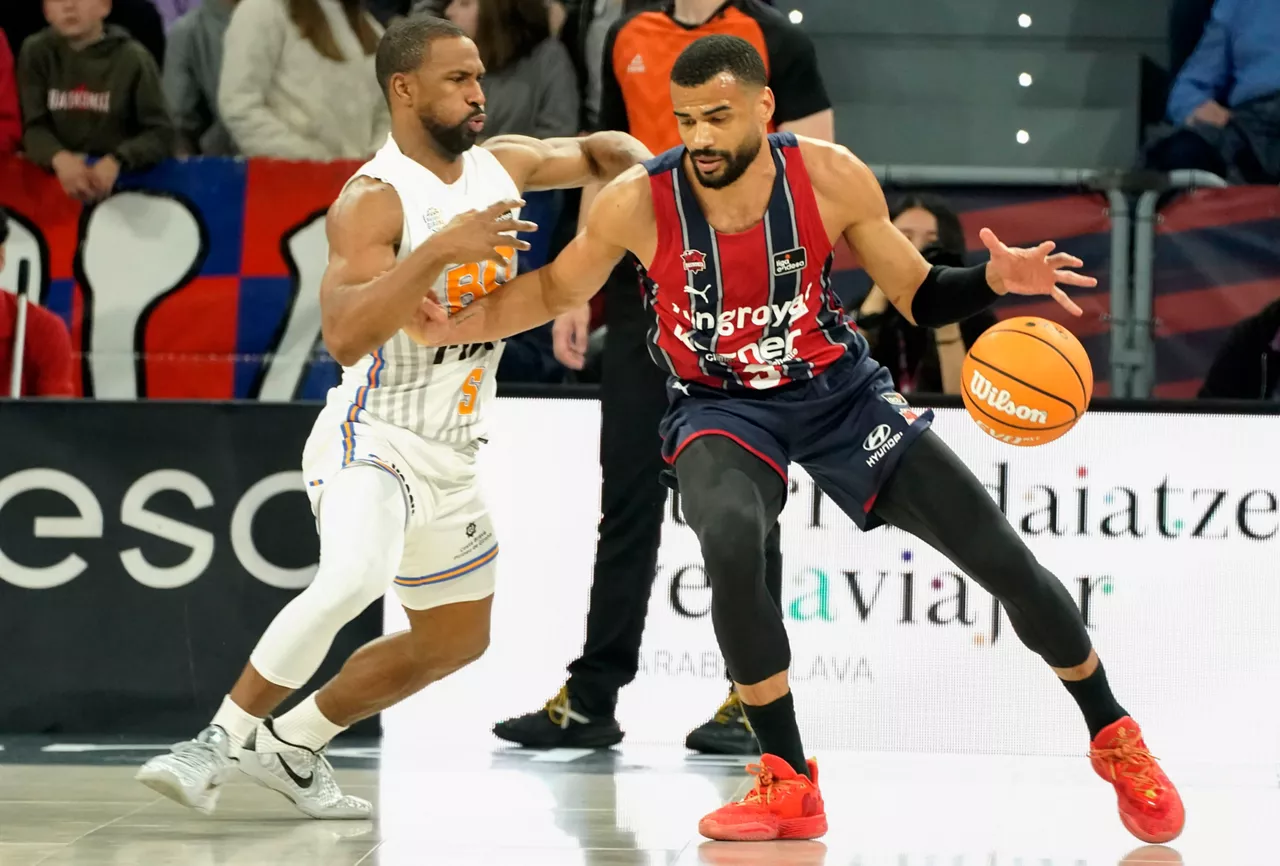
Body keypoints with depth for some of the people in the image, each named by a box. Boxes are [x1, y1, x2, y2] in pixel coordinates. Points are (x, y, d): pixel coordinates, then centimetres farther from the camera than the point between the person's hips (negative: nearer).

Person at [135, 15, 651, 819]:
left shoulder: (501, 164, 4)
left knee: (456, 640, 19)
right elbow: (345, 336, -31)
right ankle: (217, 744, -23)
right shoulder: (374, 201, -19)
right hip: (374, 440, -9)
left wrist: (640, 165, -1)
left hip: (451, 458, 9)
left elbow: (596, 151, 22)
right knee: (353, 580, -35)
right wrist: (440, 250, -39)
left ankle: (290, 745, 31)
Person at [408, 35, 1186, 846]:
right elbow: (555, 291, -1)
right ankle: (789, 785, -19)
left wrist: (994, 278, -24)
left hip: (840, 389, 1)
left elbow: (918, 297, -5)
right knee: (731, 539, -35)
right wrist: (455, 324, -16)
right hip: (722, 405, -1)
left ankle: (1114, 735, 24)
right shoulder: (639, 203, -20)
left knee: (1002, 557, -2)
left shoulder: (832, 178, -18)